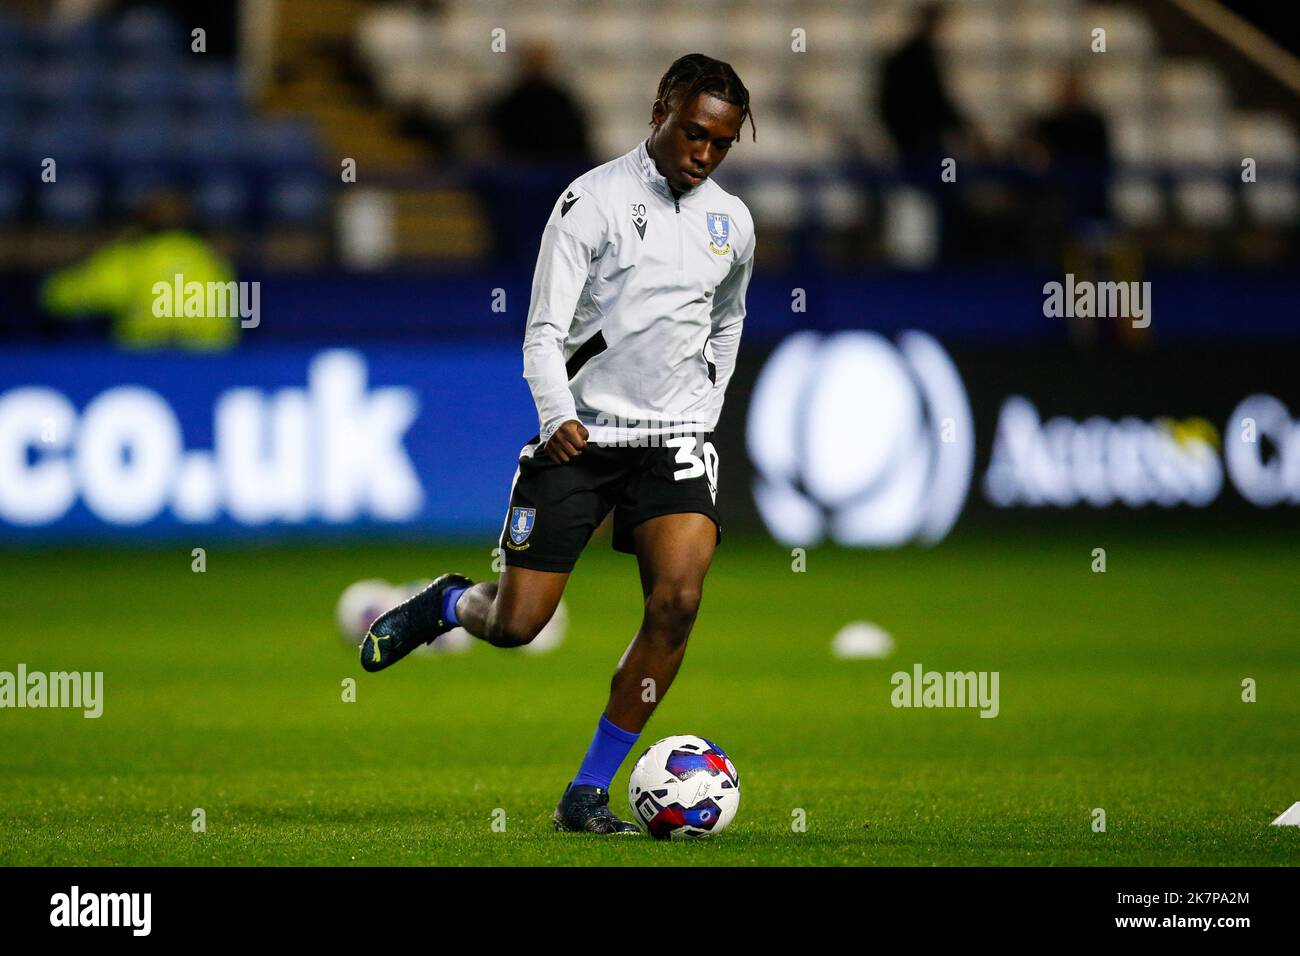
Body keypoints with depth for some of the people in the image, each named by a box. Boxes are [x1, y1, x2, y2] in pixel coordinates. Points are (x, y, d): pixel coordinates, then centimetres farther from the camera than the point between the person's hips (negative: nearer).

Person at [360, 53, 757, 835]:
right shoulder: (594, 200, -8)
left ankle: (589, 793, -9)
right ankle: (448, 604, 35)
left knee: (678, 599, -21)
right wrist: (557, 418, -28)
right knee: (516, 625, -5)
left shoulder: (733, 223, 7)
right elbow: (543, 333, -12)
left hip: (673, 438, 3)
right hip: (579, 437, -3)